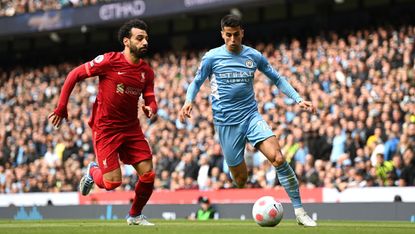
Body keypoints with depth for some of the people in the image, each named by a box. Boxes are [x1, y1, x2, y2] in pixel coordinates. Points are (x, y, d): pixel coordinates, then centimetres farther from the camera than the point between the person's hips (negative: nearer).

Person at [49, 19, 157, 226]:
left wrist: (151, 108, -18)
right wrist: (61, 108, -7)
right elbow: (74, 75, -7)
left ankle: (135, 215, 21)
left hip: (131, 128, 5)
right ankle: (93, 171, 27)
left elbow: (150, 100, 8)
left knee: (148, 175, -4)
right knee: (113, 182, -10)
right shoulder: (109, 61, -14)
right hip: (105, 128, -5)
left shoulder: (147, 71, 2)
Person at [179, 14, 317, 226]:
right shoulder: (212, 57, -1)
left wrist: (298, 99, 5)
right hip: (226, 122, -1)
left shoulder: (254, 56, 4)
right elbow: (196, 82, 9)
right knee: (240, 180, 0)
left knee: (278, 158, -21)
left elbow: (277, 79, 15)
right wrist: (188, 102, -12)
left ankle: (299, 211, -17)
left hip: (251, 115, 1)